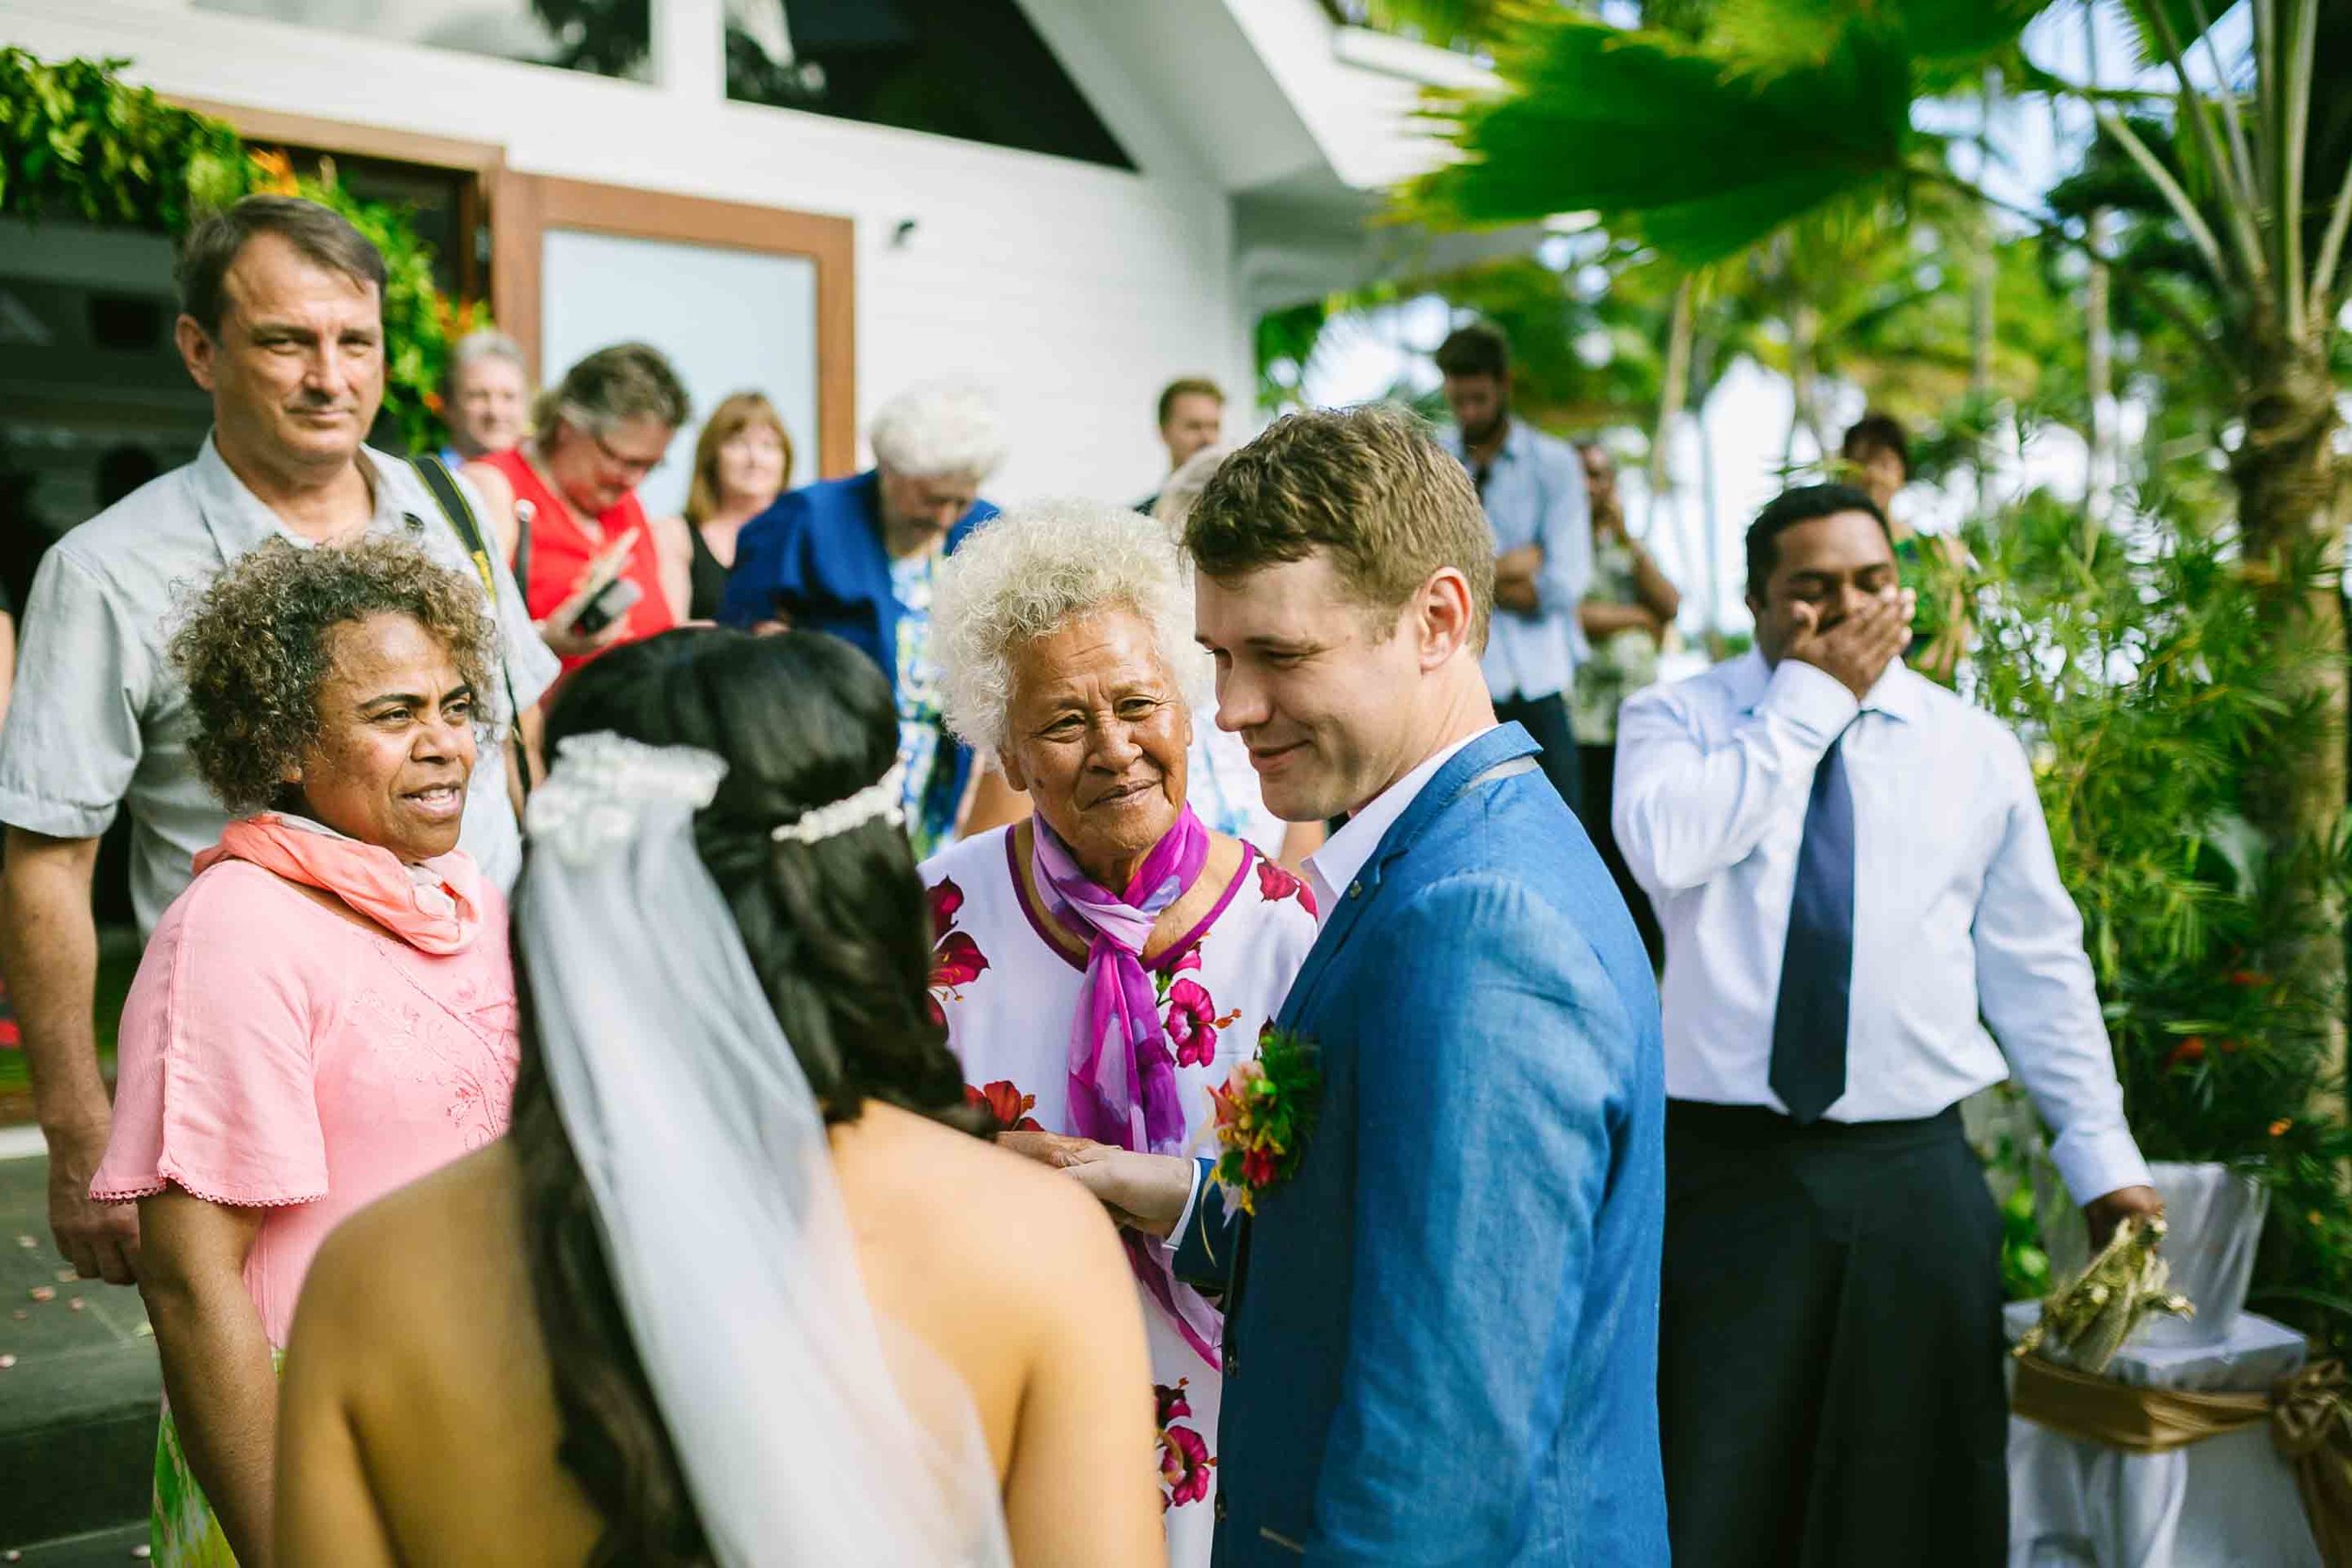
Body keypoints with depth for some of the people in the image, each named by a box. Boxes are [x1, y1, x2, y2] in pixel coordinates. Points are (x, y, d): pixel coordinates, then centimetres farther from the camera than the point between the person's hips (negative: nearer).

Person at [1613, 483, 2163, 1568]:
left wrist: (2099, 1151, 8)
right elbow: (1666, 847, -20)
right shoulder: (1674, 719, 2)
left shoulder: (1974, 748, 8)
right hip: (1725, 1165, -2)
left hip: (1915, 1174, 3)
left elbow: (2036, 963, 11)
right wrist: (1807, 700, -13)